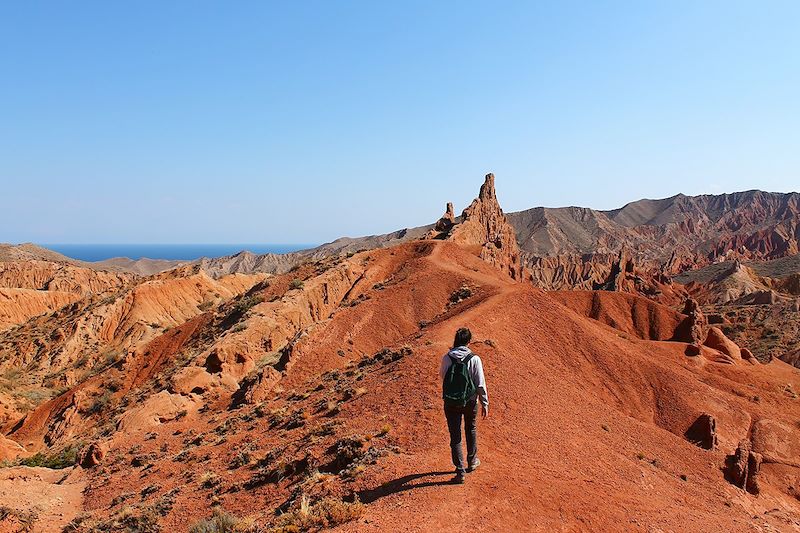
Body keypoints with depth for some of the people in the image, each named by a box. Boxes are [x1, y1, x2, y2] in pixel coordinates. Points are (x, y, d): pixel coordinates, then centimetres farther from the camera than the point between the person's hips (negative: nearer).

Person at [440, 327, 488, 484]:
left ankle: (460, 471, 6)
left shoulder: (446, 358, -9)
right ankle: (472, 462, 40)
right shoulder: (474, 359, -13)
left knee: (455, 436, 8)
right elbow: (481, 384, -10)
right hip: (470, 402, 0)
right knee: (471, 430, 25)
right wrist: (485, 404, 1)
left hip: (451, 403, 0)